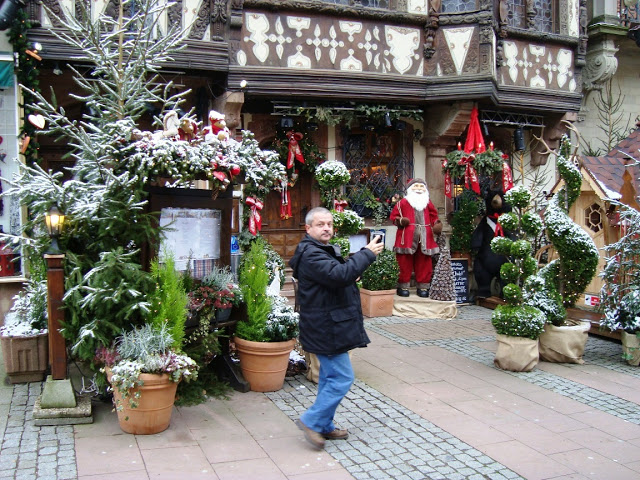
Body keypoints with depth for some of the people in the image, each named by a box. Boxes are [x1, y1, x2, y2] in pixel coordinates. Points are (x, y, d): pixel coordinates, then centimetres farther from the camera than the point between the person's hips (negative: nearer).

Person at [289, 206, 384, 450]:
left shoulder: (324, 250, 16)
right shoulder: (310, 254, -20)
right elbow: (339, 275, -33)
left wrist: (350, 275, 7)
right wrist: (367, 253, -26)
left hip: (328, 327, 11)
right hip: (325, 329, -11)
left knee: (330, 377, 17)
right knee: (342, 378, -8)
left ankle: (324, 427, 27)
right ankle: (311, 421, 2)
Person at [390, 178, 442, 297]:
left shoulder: (428, 203, 14)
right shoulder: (403, 202, 2)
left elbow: (434, 217, 18)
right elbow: (394, 216, 3)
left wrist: (437, 224, -1)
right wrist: (400, 221, -15)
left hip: (425, 239, 3)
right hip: (407, 238, -3)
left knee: (424, 264, 5)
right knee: (405, 263, -1)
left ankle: (423, 287, 14)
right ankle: (403, 286, 8)